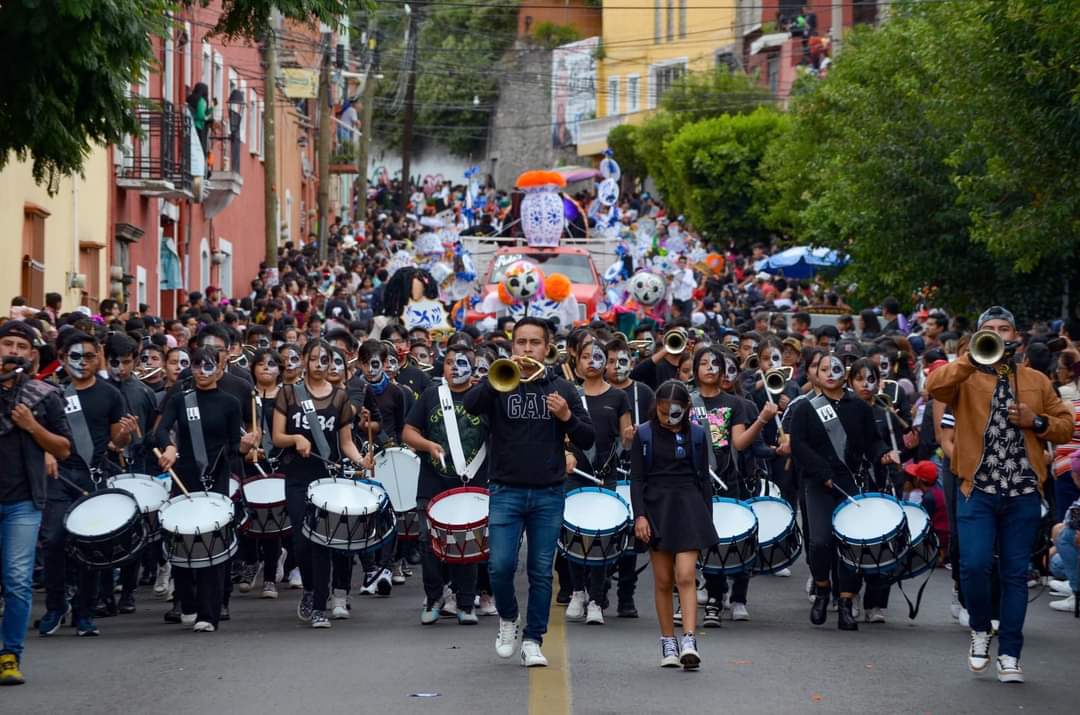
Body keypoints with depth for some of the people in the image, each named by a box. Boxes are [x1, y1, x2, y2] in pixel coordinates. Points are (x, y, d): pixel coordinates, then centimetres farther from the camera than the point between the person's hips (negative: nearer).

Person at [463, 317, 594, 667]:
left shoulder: (560, 389, 9)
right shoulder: (499, 385, 4)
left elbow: (587, 440, 8)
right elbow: (470, 405, -16)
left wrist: (567, 418, -11)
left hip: (548, 494, 1)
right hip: (506, 491, -1)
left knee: (541, 571, 2)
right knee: (500, 565, -10)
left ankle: (533, 641, 11)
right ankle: (507, 618, 17)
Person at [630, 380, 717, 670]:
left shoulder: (696, 434, 7)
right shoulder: (644, 435, 4)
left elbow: (704, 478, 12)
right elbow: (637, 479, 3)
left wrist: (707, 517, 8)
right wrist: (639, 515, -8)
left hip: (688, 505, 0)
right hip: (657, 507, 0)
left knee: (686, 576, -13)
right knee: (663, 580, 4)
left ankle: (689, 641, -20)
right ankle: (668, 643, 12)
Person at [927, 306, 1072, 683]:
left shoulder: (1037, 381, 13)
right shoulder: (966, 378, 4)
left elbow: (1065, 426, 14)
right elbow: (934, 386, -17)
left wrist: (1036, 421, -5)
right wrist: (972, 359, -25)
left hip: (1023, 493, 2)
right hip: (978, 490, -2)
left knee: (1015, 574, 3)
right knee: (974, 565, -14)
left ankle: (1009, 654, 7)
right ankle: (980, 630, 12)